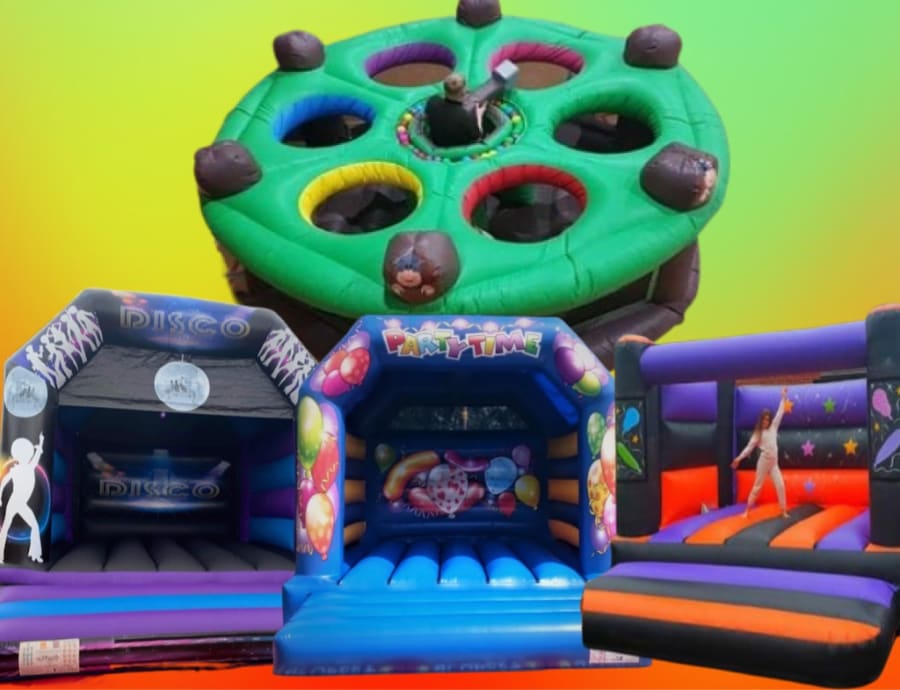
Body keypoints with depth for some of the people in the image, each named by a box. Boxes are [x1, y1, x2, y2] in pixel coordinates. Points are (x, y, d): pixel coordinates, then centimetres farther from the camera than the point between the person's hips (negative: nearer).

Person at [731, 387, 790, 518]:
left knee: (780, 485, -3)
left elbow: (780, 413, 13)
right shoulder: (758, 433, 1)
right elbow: (750, 447, -2)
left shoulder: (773, 427, 11)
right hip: (764, 461, -4)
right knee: (757, 486, 0)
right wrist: (739, 458, -11)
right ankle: (747, 510, 8)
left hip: (774, 462, 4)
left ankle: (784, 511, 4)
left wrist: (783, 398, 12)